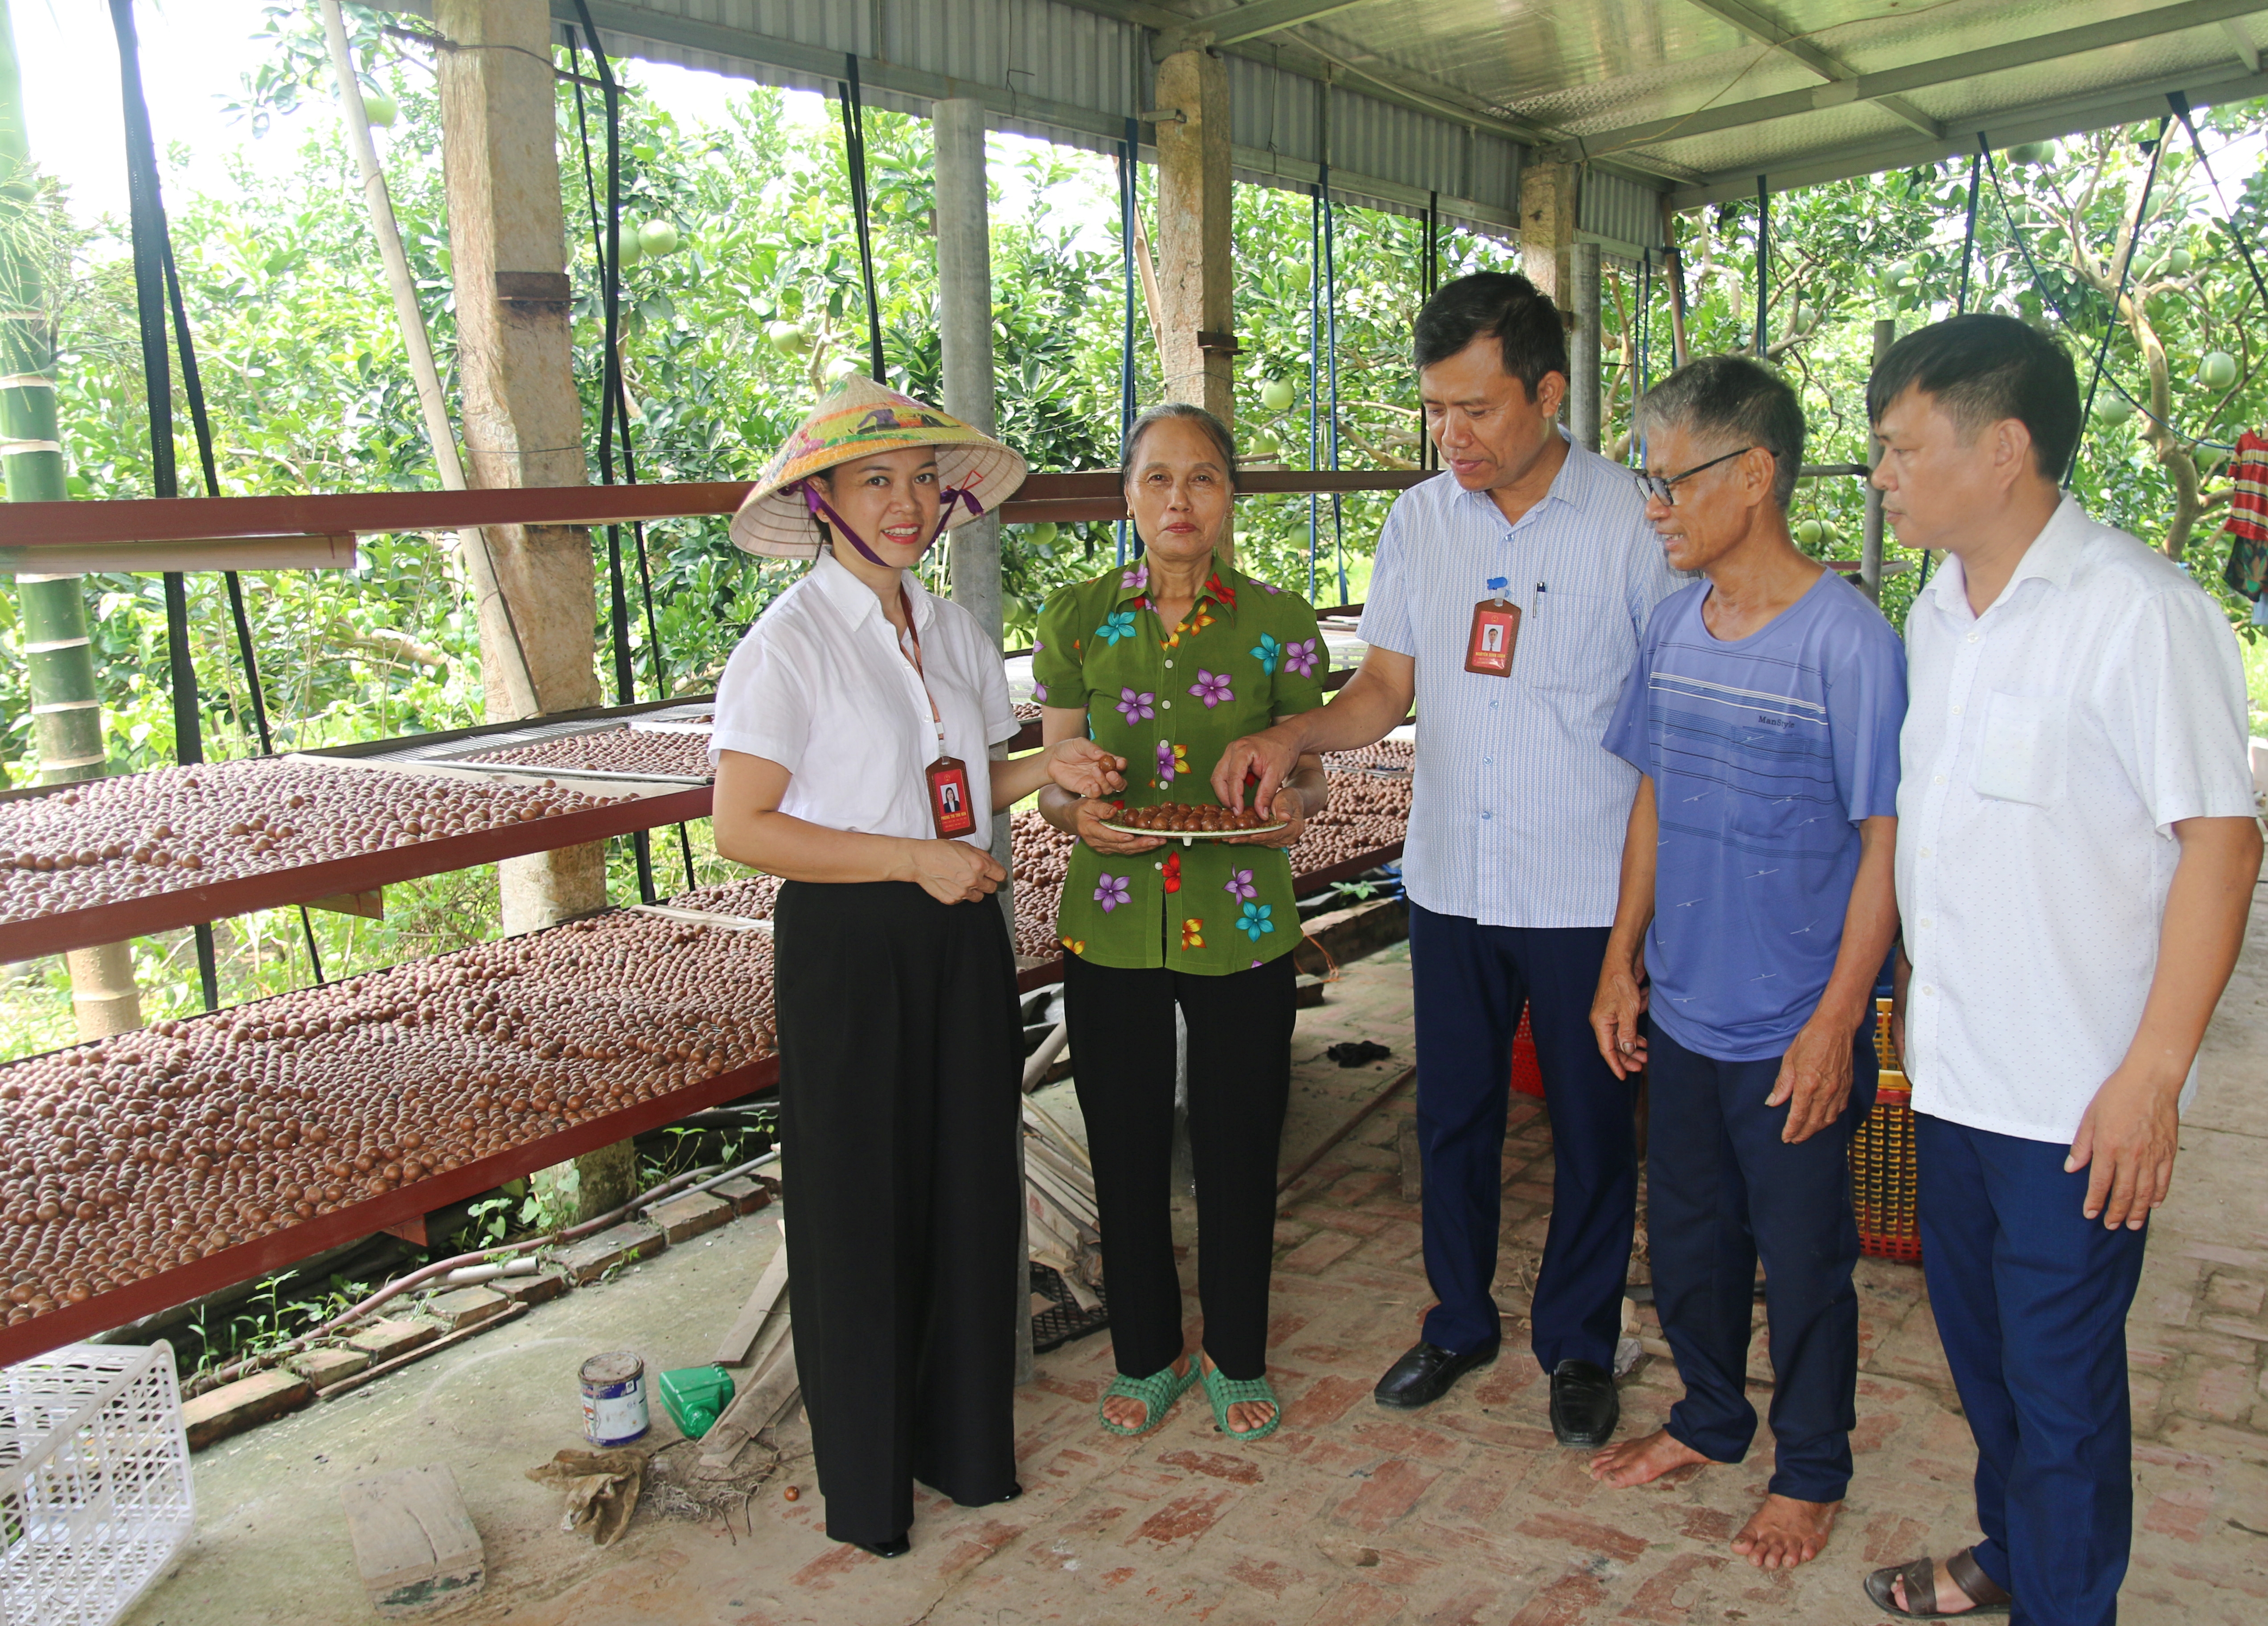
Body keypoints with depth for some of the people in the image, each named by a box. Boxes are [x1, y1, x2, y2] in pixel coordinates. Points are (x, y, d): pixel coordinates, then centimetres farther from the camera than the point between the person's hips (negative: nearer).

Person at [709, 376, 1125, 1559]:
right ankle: (868, 1475, 26)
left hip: (961, 937, 6)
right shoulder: (788, 645, -12)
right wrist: (913, 860, -19)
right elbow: (742, 828, -15)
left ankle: (965, 1438, 32)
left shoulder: (954, 632, 8)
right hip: (847, 947, -6)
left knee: (970, 1186, 12)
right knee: (862, 1207, 6)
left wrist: (1043, 772, -2)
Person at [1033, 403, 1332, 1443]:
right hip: (1112, 926, 1)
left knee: (1238, 1151, 10)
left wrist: (1294, 803, -18)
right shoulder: (1076, 618, 1)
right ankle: (1145, 1355, 34)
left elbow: (1309, 775, 5)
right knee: (1127, 1151, 12)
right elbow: (1054, 779, 5)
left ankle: (1236, 1359, 33)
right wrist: (1076, 811, -17)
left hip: (1242, 929, -1)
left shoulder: (1278, 622, -1)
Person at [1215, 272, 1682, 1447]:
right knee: (1452, 1114, 16)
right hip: (1451, 878, 4)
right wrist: (1293, 735, -13)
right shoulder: (1418, 521, 3)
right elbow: (1386, 687, 7)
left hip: (1585, 893, -3)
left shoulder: (1633, 524, -9)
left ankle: (1578, 1343, 32)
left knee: (1590, 1124, 11)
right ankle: (1461, 1321, 37)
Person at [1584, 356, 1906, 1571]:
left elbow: (1886, 843, -14)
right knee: (1685, 1231, 20)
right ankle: (1711, 1419, 43)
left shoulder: (1846, 641, -17)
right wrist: (1622, 960, 10)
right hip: (1682, 1014, 6)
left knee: (1803, 1260, 12)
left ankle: (1810, 1471, 34)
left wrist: (1835, 1023, -16)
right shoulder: (1675, 624, 2)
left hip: (1794, 1030, -6)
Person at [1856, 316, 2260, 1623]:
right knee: (1976, 1331, 22)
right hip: (1956, 1068, 8)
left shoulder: (2139, 611, -17)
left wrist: (2152, 1076, -19)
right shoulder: (1939, 612, 7)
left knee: (2061, 1371, 7)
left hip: (2076, 1093, -7)